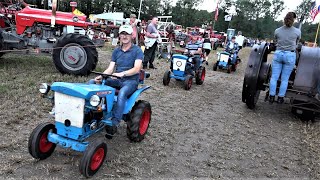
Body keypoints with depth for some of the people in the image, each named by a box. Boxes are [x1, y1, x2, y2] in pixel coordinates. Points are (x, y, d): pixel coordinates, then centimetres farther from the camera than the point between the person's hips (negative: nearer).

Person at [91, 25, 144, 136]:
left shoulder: (137, 50, -3)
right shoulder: (116, 51, 13)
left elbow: (137, 69, -16)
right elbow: (110, 69, 6)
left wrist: (122, 73, -32)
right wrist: (101, 76, -14)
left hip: (131, 81, -6)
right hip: (117, 80, 6)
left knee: (122, 93, -39)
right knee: (92, 82, -11)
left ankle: (115, 123, -36)